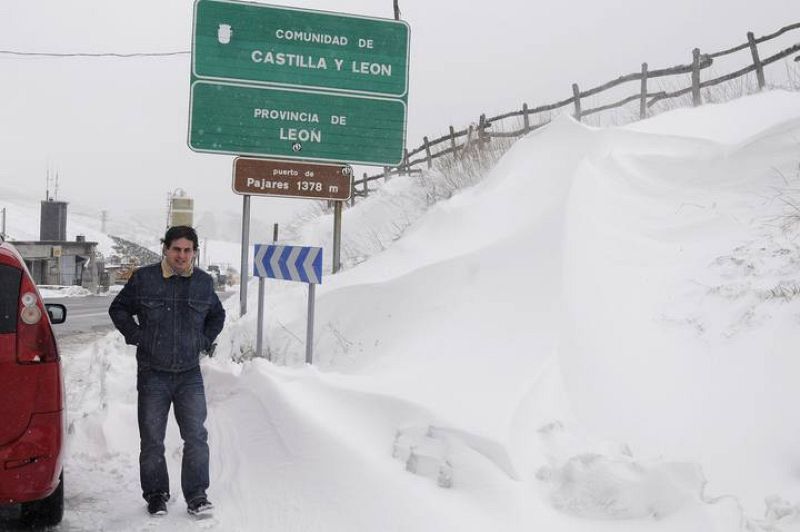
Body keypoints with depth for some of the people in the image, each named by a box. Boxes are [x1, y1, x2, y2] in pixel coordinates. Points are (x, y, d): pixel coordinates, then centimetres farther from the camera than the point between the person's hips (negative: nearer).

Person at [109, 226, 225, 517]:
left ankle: (196, 495, 5)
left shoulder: (203, 282, 5)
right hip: (152, 375, -1)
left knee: (196, 436, -5)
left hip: (190, 375, 1)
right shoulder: (143, 279, -4)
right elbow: (118, 309, 9)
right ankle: (156, 494, 21)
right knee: (152, 440, 6)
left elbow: (217, 315, 24)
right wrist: (136, 336, -2)